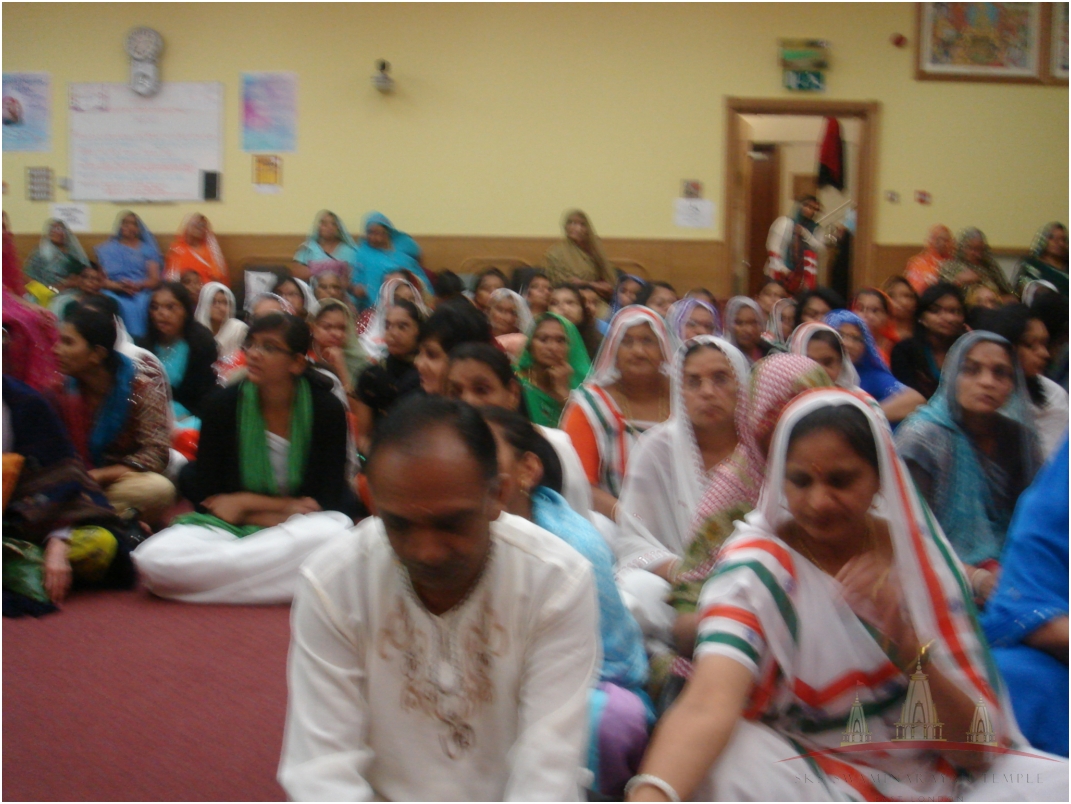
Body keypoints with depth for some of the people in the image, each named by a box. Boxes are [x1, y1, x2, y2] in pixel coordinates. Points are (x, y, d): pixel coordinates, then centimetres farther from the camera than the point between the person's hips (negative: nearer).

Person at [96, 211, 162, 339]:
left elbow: (154, 280, 8)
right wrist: (118, 286, -13)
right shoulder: (107, 249, 20)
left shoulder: (147, 249, 19)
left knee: (140, 305, -35)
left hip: (141, 293, 0)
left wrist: (137, 285, -14)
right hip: (114, 292, 0)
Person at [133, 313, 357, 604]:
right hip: (227, 527, 1)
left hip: (298, 526, -1)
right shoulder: (223, 405, -5)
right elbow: (207, 496, -4)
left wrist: (243, 502, -10)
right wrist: (284, 508, -14)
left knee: (334, 531, -40)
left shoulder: (327, 409, -7)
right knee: (154, 558, -32)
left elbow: (325, 500, -9)